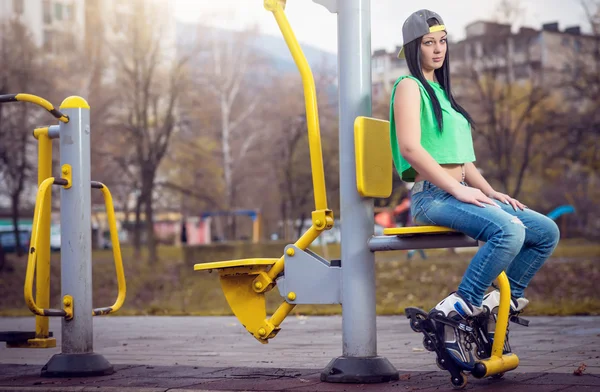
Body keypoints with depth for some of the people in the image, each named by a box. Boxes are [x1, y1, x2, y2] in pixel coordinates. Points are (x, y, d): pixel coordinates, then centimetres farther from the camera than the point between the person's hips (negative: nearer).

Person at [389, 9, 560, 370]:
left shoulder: (442, 91, 25)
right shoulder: (410, 86, -2)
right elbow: (410, 147, -17)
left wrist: (491, 191, 10)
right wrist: (458, 189, -18)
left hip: (459, 193, 9)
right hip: (432, 195, -9)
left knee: (547, 231, -2)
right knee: (509, 230, -32)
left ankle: (498, 306, -1)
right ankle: (456, 312, -24)